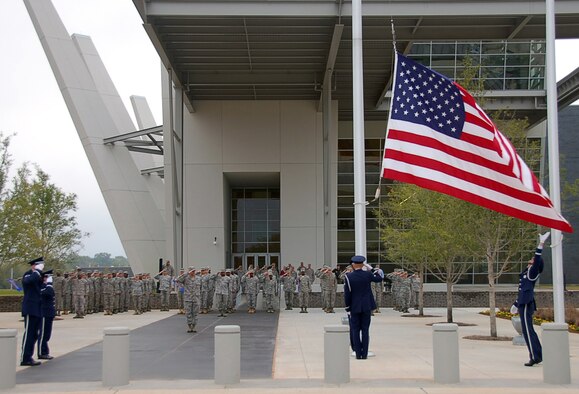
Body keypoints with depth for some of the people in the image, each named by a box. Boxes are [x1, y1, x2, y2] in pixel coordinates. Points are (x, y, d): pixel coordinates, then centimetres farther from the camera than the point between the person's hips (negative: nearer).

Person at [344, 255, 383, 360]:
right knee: (365, 330, 5)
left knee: (355, 330, 6)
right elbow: (379, 278, 15)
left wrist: (347, 309, 0)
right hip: (367, 307, 2)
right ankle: (364, 354, 4)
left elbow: (347, 294, -8)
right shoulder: (368, 274, -5)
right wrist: (372, 269, 16)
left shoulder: (348, 277, -10)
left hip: (354, 308, -1)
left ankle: (358, 354, 4)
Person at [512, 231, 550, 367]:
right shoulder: (527, 272, 20)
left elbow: (537, 260, -26)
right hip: (524, 304, 10)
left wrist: (541, 244, -31)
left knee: (528, 331, -9)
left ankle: (535, 357, -9)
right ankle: (538, 355, 17)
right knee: (528, 331, 13)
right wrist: (516, 304, 35)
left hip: (526, 306, -10)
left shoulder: (532, 272, -7)